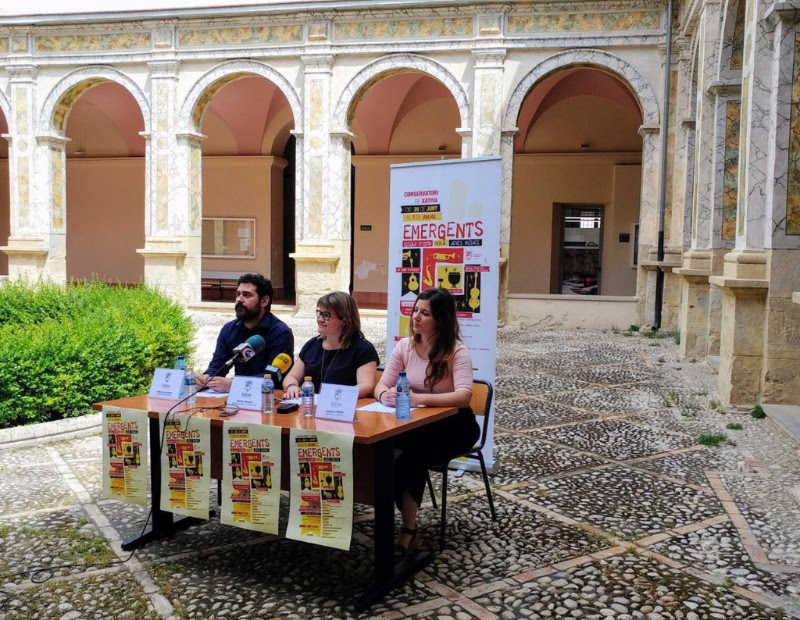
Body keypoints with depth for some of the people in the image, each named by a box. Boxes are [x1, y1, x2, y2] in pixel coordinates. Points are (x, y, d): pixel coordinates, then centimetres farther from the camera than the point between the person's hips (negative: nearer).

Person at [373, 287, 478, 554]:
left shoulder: (457, 352, -13)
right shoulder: (405, 347, 2)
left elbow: (464, 396, -27)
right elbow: (381, 385, 0)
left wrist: (418, 398, -39)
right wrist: (386, 396, -26)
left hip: (453, 426, -4)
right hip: (416, 423, 4)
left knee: (415, 451, -32)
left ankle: (408, 528, -18)